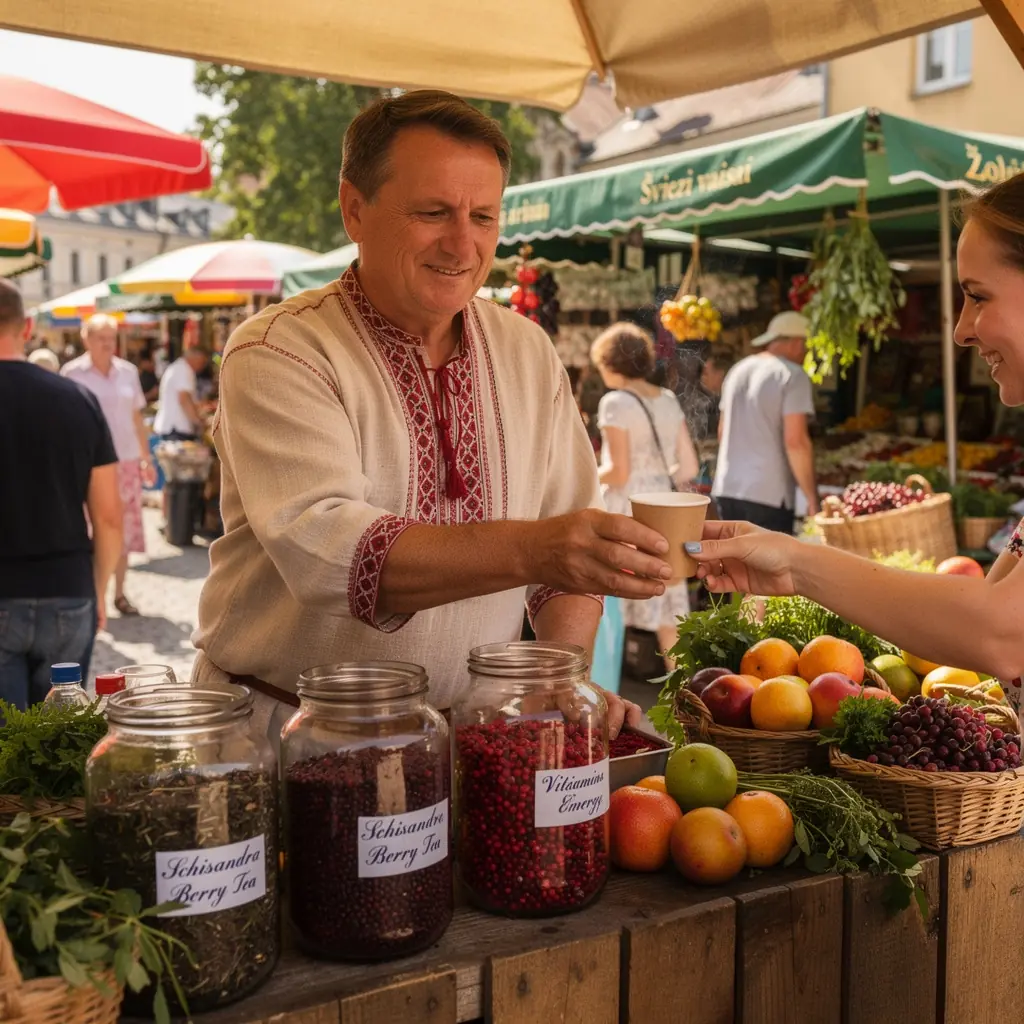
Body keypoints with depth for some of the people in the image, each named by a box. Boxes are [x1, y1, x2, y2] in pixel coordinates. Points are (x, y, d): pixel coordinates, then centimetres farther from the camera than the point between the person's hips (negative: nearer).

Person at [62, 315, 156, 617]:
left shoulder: (128, 371, 8)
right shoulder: (73, 373, -3)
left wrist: (146, 459, 12)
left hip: (126, 461, 4)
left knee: (123, 529, 8)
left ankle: (119, 593, 18)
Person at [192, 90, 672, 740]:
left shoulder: (529, 354, 9)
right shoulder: (277, 353, -9)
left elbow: (571, 535, 9)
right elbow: (322, 546, -23)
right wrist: (528, 551, -35)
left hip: (468, 737, 4)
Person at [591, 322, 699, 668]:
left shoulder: (615, 403, -10)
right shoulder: (669, 400, 9)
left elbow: (619, 473, -16)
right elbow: (689, 468, 8)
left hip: (625, 513, -6)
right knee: (667, 606, 11)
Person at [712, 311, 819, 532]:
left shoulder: (738, 370, 15)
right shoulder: (792, 375, -8)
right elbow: (795, 441, -16)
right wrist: (812, 498, -11)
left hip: (726, 488, 7)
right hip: (768, 494, -7)